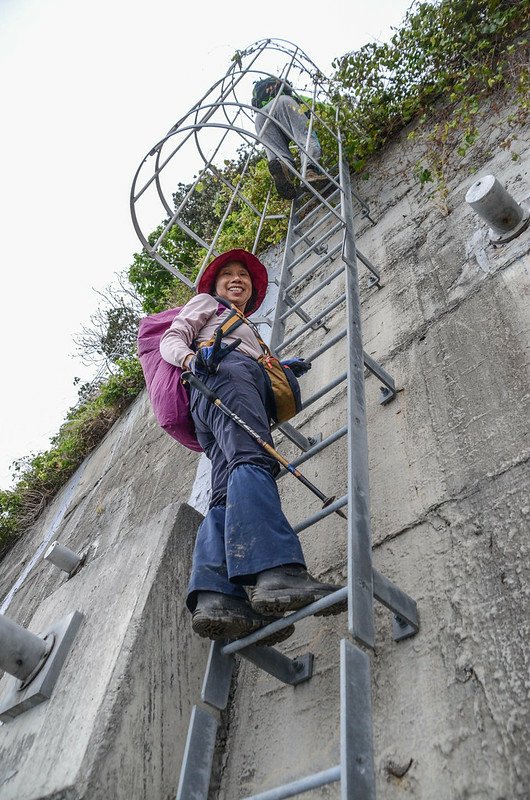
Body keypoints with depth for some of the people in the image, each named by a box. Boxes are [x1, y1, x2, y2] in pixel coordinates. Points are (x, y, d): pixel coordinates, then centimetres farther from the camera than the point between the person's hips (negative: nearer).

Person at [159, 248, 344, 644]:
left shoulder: (248, 331, 49)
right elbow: (171, 340, 11)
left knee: (230, 495, -21)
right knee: (253, 460, -35)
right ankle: (276, 569, -56)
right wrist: (193, 357, -12)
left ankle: (215, 596, -41)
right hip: (224, 372, -6)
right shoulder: (205, 303, 29)